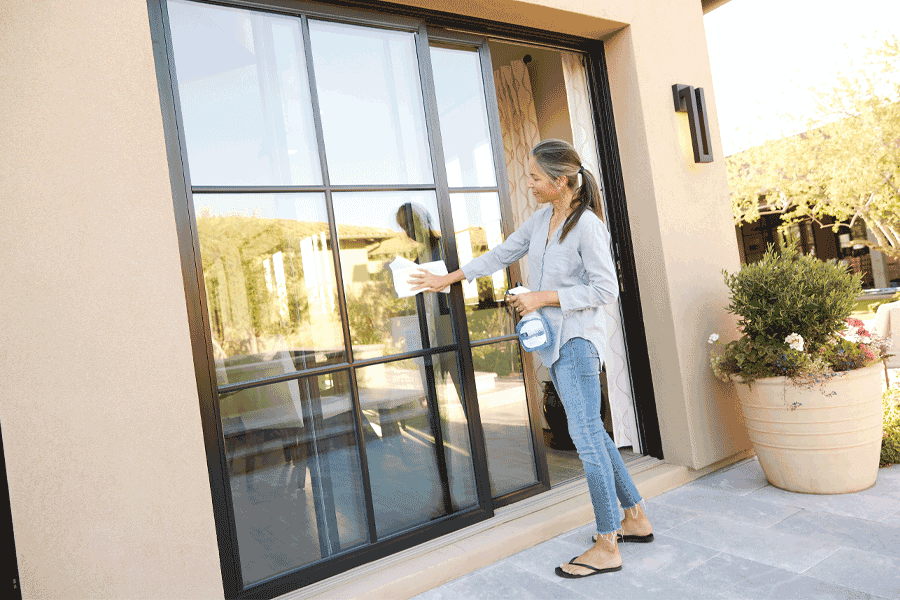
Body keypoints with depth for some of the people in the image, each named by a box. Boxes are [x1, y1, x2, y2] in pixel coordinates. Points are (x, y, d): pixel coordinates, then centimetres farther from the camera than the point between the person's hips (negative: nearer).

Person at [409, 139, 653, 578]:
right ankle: (635, 518, 27)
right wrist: (447, 279, 19)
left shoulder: (587, 225, -13)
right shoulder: (540, 220, 11)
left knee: (586, 433, -7)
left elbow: (605, 289, -15)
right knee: (590, 431, 13)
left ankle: (607, 547, 5)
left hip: (578, 338, -8)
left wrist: (543, 297, -17)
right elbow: (501, 254, 18)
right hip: (553, 340, 8)